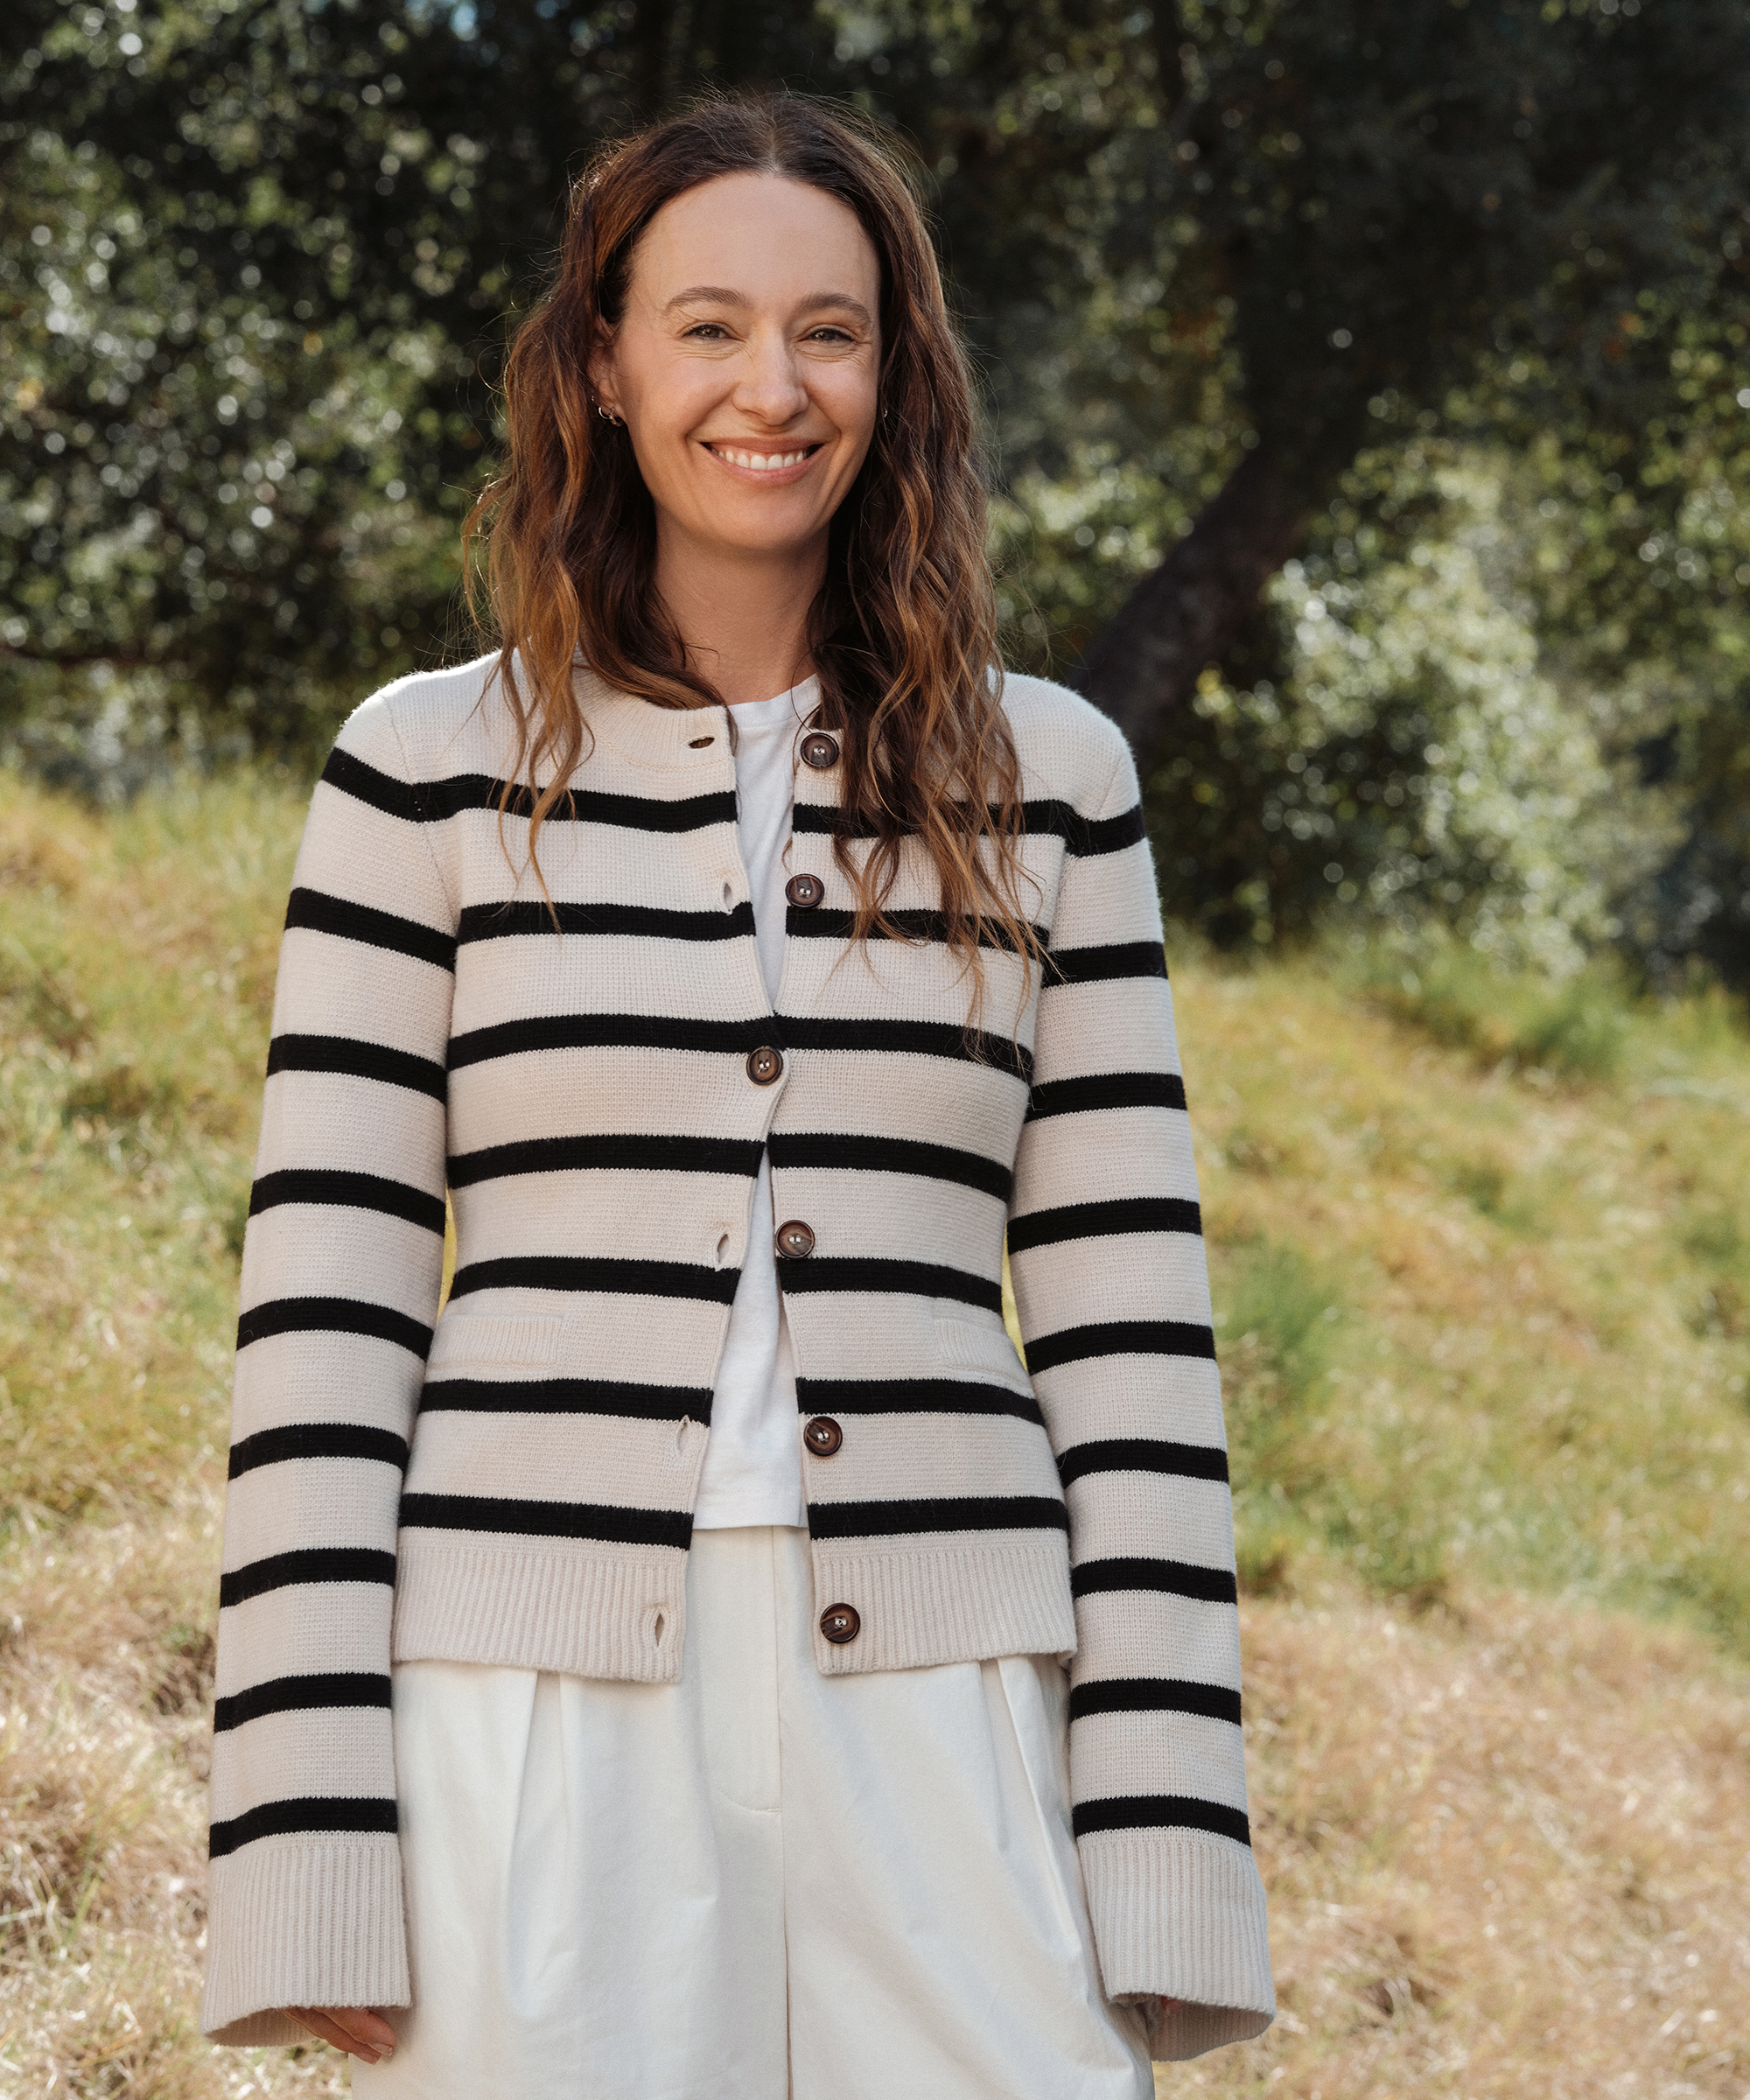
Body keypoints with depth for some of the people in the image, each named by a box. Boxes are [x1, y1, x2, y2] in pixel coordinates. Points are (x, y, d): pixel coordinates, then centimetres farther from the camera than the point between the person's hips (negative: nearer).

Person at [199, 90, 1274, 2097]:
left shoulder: (1048, 779, 9)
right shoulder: (429, 770, 5)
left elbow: (1124, 1316, 7)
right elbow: (323, 1312, 2)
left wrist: (1163, 1864, 0)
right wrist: (309, 1859, -6)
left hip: (935, 1716, 1)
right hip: (537, 1707, -1)